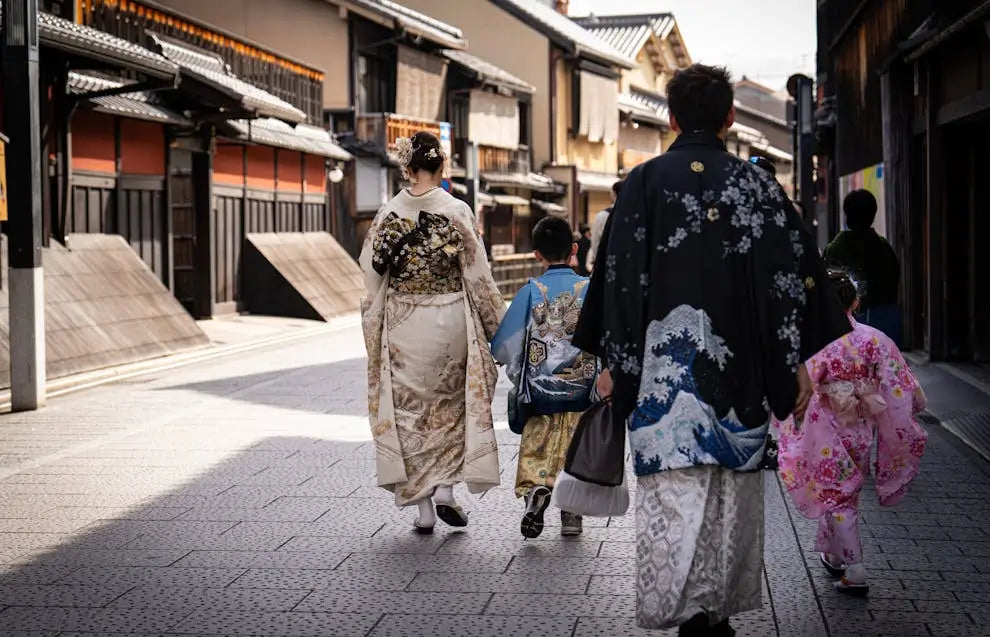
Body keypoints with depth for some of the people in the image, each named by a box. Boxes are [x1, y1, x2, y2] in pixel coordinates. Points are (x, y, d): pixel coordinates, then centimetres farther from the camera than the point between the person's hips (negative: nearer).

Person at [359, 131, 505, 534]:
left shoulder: (388, 215, -2)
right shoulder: (456, 212, -8)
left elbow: (372, 279, 1)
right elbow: (478, 277, -6)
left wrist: (374, 335, 11)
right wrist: (497, 326, 5)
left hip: (403, 327, 1)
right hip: (450, 322, -1)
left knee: (411, 411, 9)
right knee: (452, 406, 18)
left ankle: (423, 508, 9)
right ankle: (445, 489, 7)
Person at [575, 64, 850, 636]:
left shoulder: (646, 181, -1)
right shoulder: (758, 185, 4)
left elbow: (621, 275, -3)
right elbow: (794, 274, 2)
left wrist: (613, 364, 2)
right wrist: (796, 363, 7)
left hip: (665, 368, -2)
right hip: (740, 366, 2)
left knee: (677, 489, -6)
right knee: (734, 492, 14)